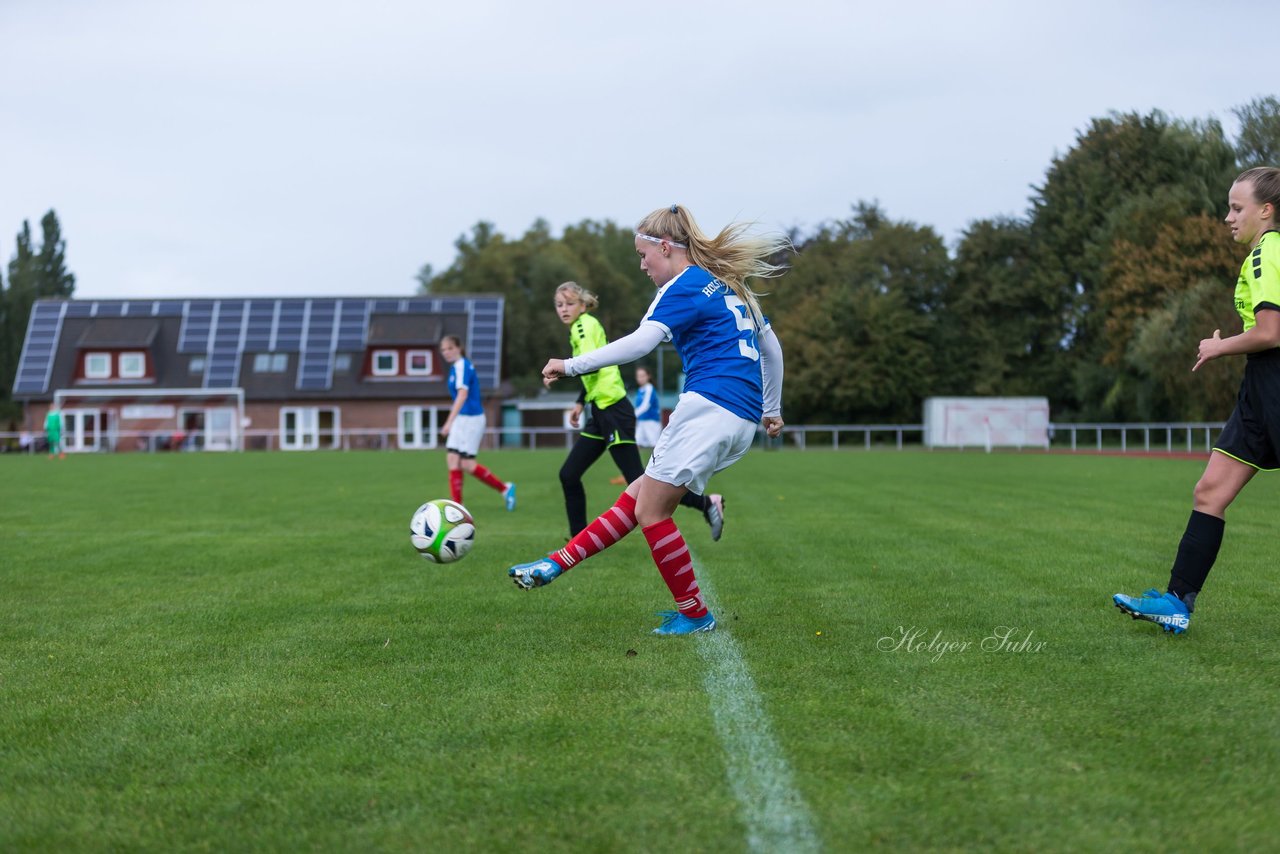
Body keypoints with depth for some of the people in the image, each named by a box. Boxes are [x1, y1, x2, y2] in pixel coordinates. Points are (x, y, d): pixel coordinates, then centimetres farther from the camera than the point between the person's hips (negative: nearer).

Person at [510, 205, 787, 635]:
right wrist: (771, 408, 38)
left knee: (650, 509, -3)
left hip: (710, 404, -10)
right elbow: (770, 346, 29)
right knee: (638, 496, 9)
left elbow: (641, 341, -20)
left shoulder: (686, 286, -6)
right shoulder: (728, 285, 22)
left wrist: (572, 365, -17)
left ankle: (695, 615, 3)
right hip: (742, 421, 10)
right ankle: (557, 564, 11)